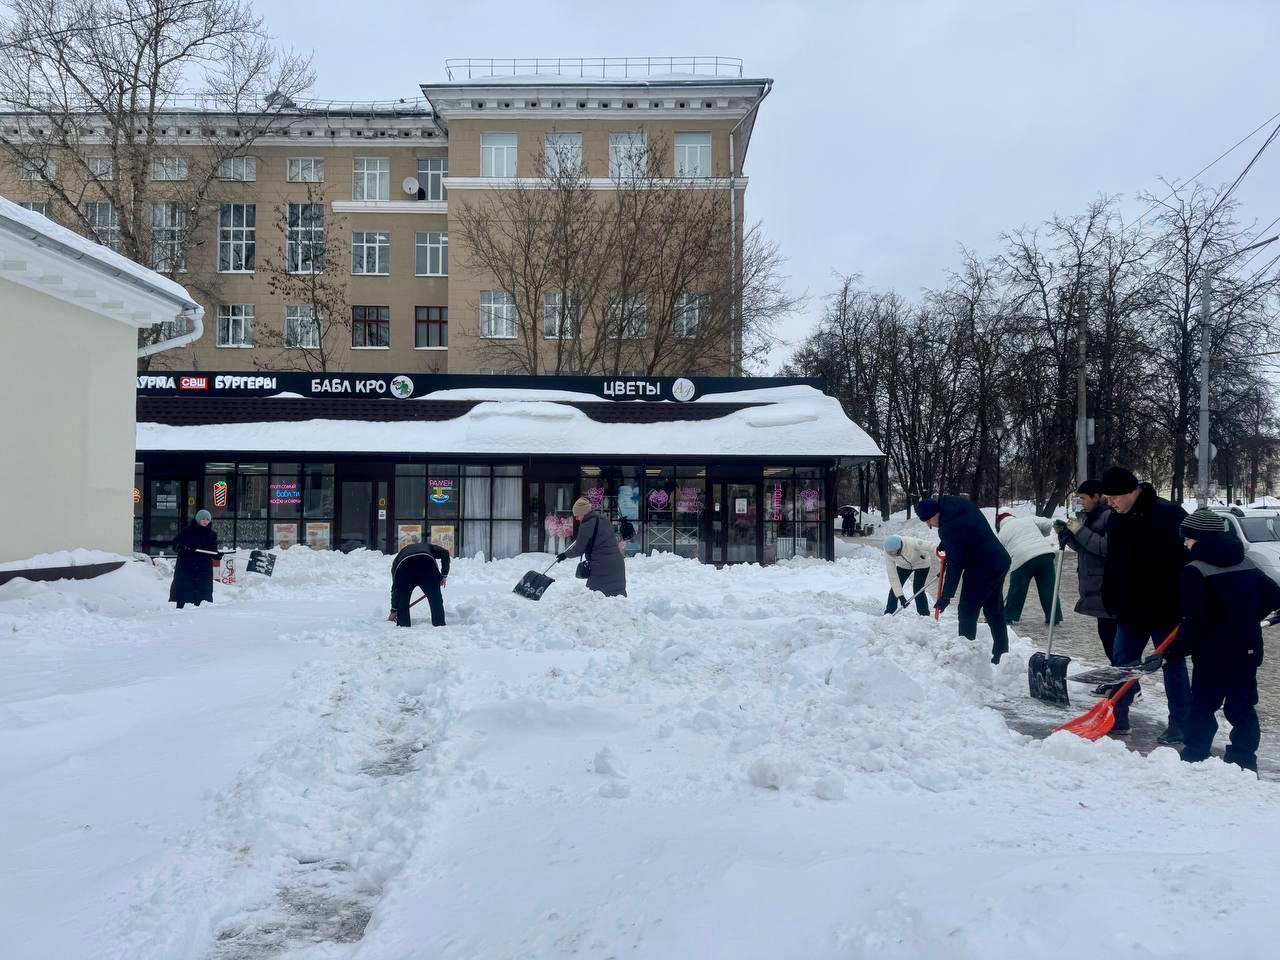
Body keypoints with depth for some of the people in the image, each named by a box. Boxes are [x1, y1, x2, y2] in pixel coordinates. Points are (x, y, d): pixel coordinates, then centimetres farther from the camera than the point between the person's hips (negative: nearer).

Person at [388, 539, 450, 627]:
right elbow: (445, 553, 18)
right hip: (427, 565, -1)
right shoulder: (428, 546, 40)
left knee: (402, 604, 20)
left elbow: (395, 587, 38)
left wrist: (394, 611, 41)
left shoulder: (398, 557, 40)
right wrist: (444, 575, 23)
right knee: (436, 601, 12)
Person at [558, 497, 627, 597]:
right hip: (617, 564, 8)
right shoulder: (604, 520, 11)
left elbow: (578, 550, -7)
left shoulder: (586, 526, -13)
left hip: (601, 567, -8)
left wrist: (565, 555, 9)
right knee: (618, 592, 13)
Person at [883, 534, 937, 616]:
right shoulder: (887, 554, -30)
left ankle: (925, 616, -1)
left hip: (921, 563, -3)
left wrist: (935, 567, -25)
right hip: (903, 565, 3)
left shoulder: (911, 543, -44)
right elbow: (892, 576, -27)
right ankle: (888, 613, 13)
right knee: (894, 588, -2)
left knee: (918, 590, -13)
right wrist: (900, 596, -29)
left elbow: (930, 548, -32)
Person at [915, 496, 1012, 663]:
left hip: (982, 569, -10)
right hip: (1000, 561, 10)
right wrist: (945, 544, 15)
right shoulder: (960, 503, 0)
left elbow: (955, 566, -23)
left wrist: (946, 596, -18)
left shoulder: (949, 528, -25)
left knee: (967, 612, -1)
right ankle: (1002, 655, 24)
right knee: (994, 610, 17)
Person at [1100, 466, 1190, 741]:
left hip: (1165, 608, -6)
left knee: (1173, 664, 5)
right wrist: (1111, 601, 13)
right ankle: (1117, 717, 22)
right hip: (1130, 609, 7)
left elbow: (1189, 558, -17)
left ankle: (1180, 724, 14)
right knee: (1122, 661, 11)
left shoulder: (1169, 514, -18)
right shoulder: (1116, 519, 4)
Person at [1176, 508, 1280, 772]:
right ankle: (1244, 760, 19)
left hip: (1213, 654, -7)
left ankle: (1194, 759, 6)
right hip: (1248, 651, 7)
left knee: (1202, 707, 3)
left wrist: (1175, 649, -14)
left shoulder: (1195, 572, -17)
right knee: (1242, 707, 14)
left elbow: (1195, 621, -22)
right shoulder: (1247, 565, 7)